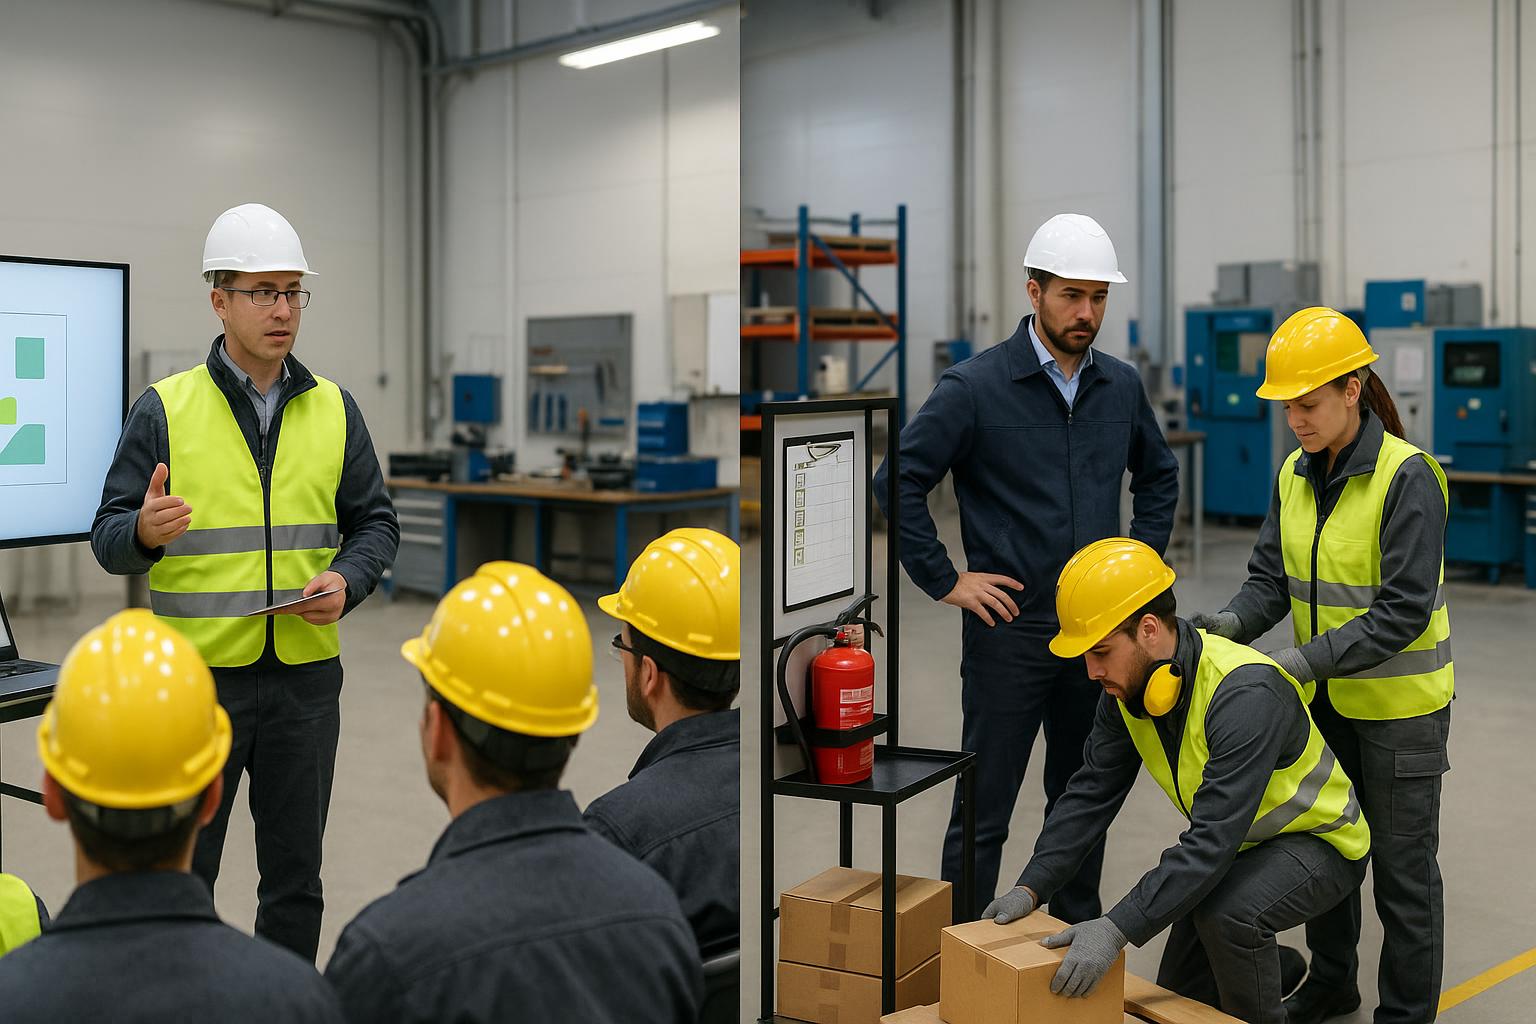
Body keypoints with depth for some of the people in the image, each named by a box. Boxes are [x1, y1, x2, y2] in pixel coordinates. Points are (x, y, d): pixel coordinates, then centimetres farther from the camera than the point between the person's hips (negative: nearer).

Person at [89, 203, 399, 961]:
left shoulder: (333, 409, 6)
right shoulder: (164, 409, -3)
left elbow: (375, 522, 9)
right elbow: (108, 537, -3)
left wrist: (346, 581, -10)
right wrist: (144, 532, -26)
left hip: (305, 673, 3)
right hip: (196, 672, -2)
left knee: (295, 874, 12)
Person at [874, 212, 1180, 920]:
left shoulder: (1121, 387, 6)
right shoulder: (974, 387, -10)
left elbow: (1159, 476, 22)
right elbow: (898, 481, -11)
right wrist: (945, 581, -11)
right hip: (1010, 629, -5)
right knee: (983, 811, 3)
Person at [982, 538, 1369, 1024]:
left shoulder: (1245, 693, -38)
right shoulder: (1129, 684, -13)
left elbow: (1213, 839, -42)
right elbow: (1091, 793, -9)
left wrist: (1117, 929, -46)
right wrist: (1030, 888, -19)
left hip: (1318, 839, -7)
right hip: (1237, 842, 8)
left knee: (1228, 913, -36)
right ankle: (1273, 966, 36)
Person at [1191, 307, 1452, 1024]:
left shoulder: (1406, 477, -20)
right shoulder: (1296, 476, 2)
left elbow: (1404, 610, -24)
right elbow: (1271, 578, 1)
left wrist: (1306, 660, -30)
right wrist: (1230, 624, -20)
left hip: (1399, 703, -7)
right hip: (1326, 697, 7)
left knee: (1400, 865, 7)